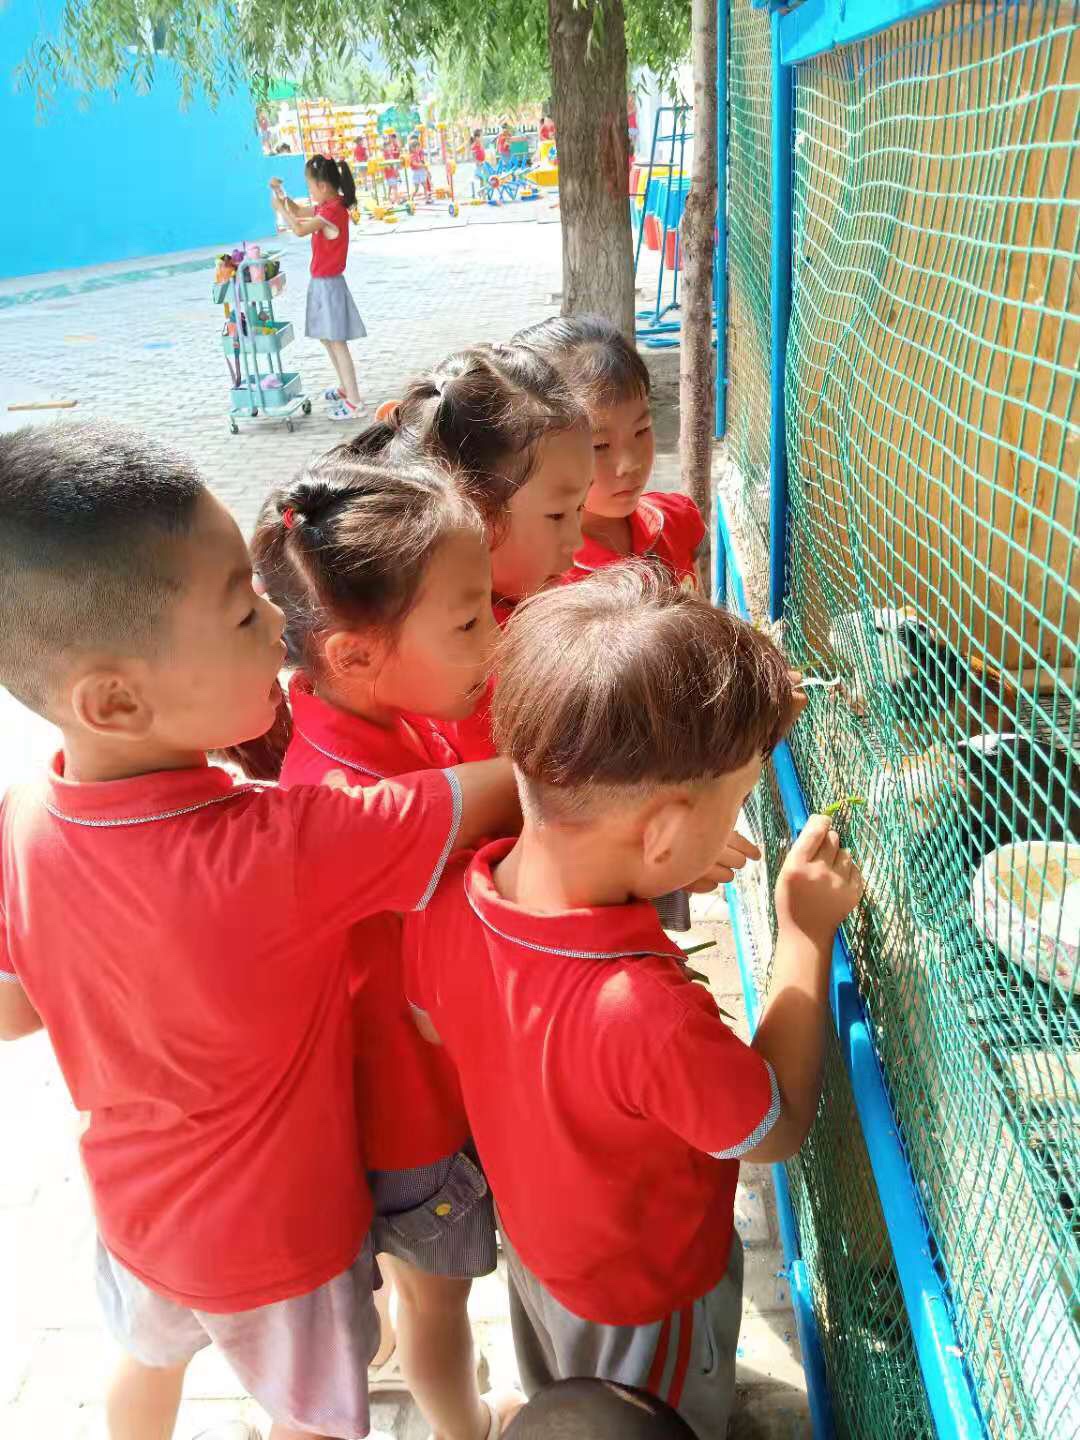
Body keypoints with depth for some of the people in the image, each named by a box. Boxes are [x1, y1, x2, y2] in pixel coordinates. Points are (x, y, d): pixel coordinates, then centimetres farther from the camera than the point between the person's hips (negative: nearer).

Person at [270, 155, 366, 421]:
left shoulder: (333, 210, -21)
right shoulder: (327, 207, 9)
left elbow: (299, 229, -26)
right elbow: (299, 211, 23)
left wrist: (280, 208, -12)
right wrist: (281, 193, 8)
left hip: (329, 284, -10)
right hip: (321, 282, 10)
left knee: (337, 343, -8)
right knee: (327, 338, 19)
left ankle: (354, 403, -7)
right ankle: (345, 388, 32)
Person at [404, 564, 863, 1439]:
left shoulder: (445, 900, -29)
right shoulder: (647, 1016, -48)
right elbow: (778, 1130, -27)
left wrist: (652, 883, -13)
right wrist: (807, 934, -19)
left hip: (534, 1239, 5)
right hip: (647, 1295, -4)